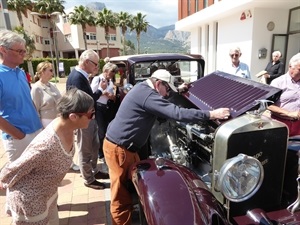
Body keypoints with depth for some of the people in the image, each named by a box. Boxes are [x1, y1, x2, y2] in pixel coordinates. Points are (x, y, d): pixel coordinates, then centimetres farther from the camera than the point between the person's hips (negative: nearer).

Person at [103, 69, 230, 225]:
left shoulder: (143, 88, 8)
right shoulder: (147, 95, -24)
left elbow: (160, 98, 31)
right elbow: (177, 113, -31)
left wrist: (178, 90, 32)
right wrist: (212, 114, -27)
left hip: (125, 146, 10)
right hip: (118, 148, -10)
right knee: (121, 195, 3)